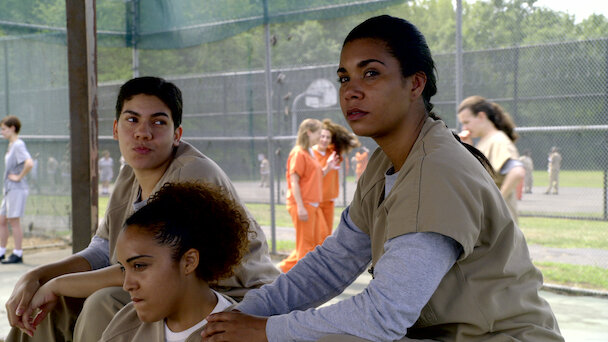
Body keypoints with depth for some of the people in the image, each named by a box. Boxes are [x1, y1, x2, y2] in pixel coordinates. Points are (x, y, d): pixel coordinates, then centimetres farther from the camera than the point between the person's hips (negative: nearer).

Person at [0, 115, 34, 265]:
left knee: (14, 220, -5)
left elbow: (29, 163, -31)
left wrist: (19, 177, -20)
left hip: (17, 189, -10)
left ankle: (18, 254, 2)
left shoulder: (19, 145, -14)